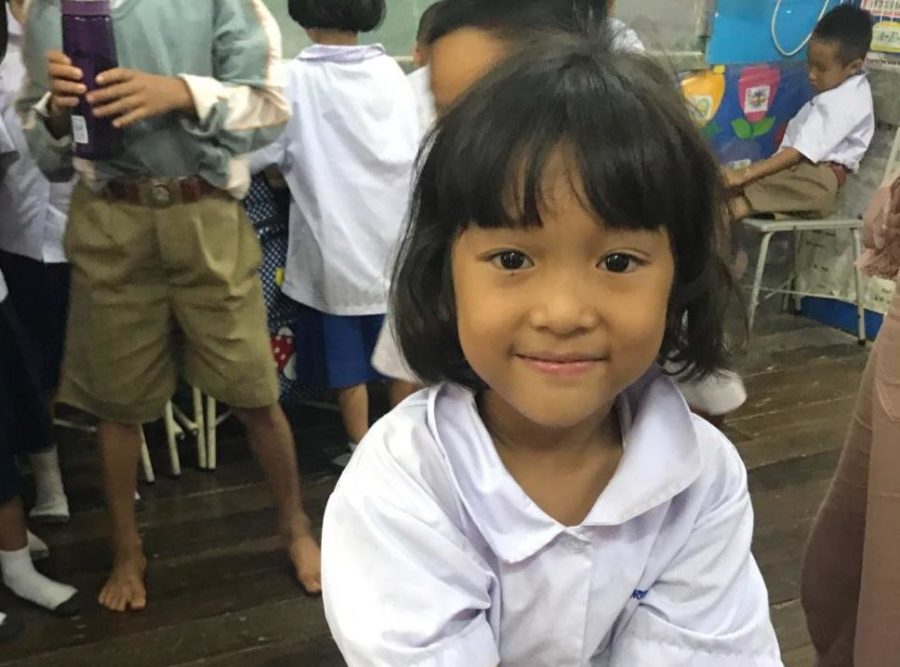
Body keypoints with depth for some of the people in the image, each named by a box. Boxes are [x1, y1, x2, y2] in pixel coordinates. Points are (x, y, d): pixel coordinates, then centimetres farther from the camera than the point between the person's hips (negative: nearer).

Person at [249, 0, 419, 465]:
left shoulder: (295, 80, -12)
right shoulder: (391, 72, -1)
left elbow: (253, 151, -11)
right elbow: (413, 151, 2)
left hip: (337, 244, -3)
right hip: (392, 236, 3)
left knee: (345, 356, 9)